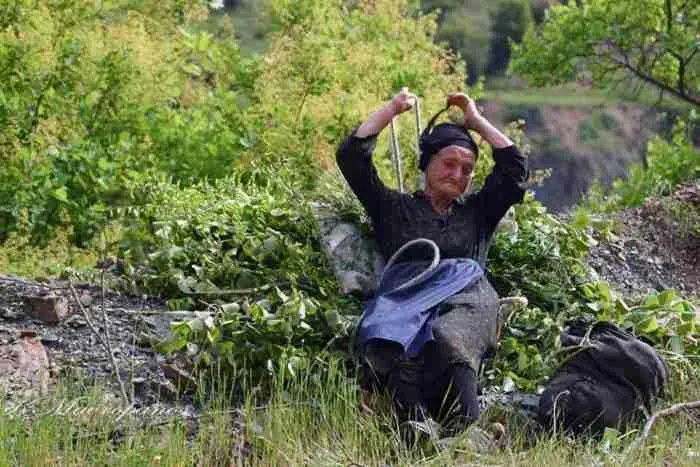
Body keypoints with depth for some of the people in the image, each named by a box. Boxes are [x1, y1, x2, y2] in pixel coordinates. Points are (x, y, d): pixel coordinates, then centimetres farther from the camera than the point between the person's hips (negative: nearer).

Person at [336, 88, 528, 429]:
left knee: (449, 338, -40)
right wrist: (392, 109, 28)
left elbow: (515, 167, 27)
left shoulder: (476, 212, 35)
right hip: (404, 299, 0)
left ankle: (465, 429, -60)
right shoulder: (395, 209, 30)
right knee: (390, 342, -40)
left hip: (467, 301, 0)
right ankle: (415, 423, -61)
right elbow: (351, 155, 24)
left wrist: (476, 121, 33)